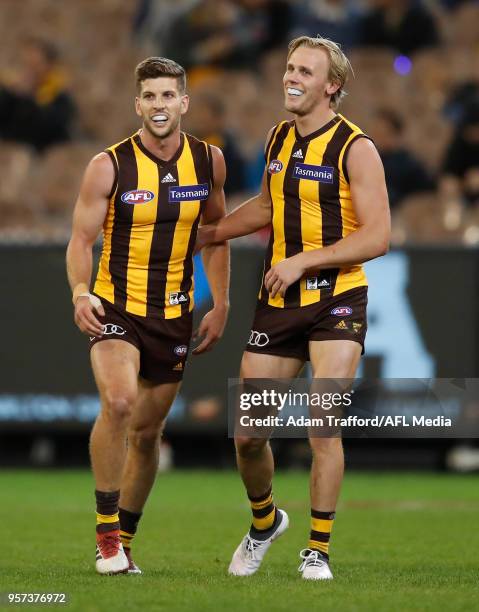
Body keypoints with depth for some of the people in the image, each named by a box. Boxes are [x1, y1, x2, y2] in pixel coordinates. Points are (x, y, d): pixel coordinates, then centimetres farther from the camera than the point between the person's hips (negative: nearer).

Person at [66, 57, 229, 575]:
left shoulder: (208, 161, 1)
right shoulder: (109, 166, -10)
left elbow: (215, 233, 14)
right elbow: (81, 239, -8)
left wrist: (220, 305, 9)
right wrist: (80, 293, -26)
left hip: (174, 314, 4)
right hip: (115, 307, -4)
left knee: (146, 431, 11)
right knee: (118, 402, -28)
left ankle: (123, 541, 28)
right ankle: (106, 533, -16)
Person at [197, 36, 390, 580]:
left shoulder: (354, 148, -10)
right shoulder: (279, 140, 9)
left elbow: (377, 237, -15)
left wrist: (303, 261, -20)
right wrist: (207, 234, 27)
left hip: (337, 301, -5)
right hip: (278, 305, 5)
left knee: (323, 428, -14)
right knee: (248, 433, 4)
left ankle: (318, 550, -1)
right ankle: (264, 523, 31)